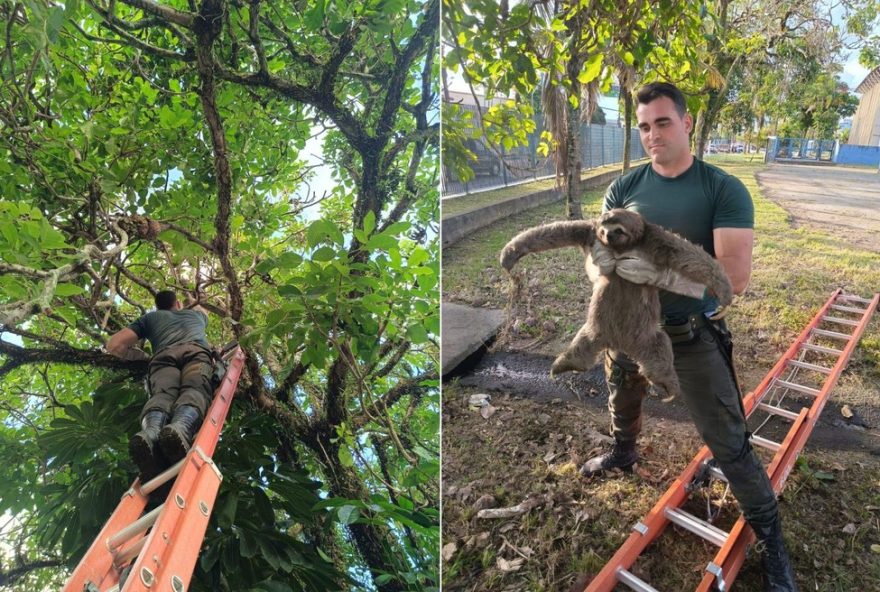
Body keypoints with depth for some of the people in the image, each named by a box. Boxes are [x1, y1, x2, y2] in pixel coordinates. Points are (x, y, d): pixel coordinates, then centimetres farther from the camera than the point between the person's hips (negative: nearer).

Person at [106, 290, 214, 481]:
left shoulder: (150, 317, 37)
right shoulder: (195, 313, 43)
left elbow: (114, 345, 24)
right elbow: (203, 311, 71)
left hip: (164, 355, 1)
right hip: (196, 350, 0)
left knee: (162, 394, -23)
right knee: (194, 390, -27)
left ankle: (150, 434, -58)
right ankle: (180, 428, -61)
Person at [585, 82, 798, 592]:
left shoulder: (725, 190, -16)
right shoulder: (624, 188, -6)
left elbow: (736, 276, -26)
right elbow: (597, 251, -7)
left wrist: (661, 273, -40)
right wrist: (602, 257, -31)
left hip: (693, 336, -3)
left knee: (729, 444, 6)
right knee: (622, 406, 28)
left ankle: (771, 538, 30)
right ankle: (623, 453, 60)